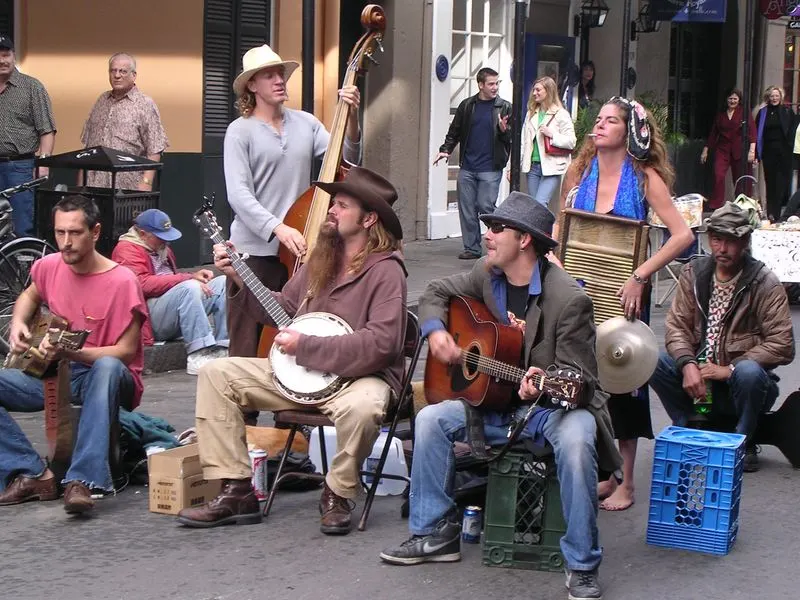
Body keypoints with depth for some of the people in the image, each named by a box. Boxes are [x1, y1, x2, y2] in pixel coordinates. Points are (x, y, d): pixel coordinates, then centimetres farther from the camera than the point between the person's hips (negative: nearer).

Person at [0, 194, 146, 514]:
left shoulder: (122, 281, -16)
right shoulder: (49, 266, 1)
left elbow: (126, 352, -17)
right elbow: (29, 296, 25)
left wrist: (69, 353, -30)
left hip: (104, 379, -5)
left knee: (108, 368, -42)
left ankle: (82, 480, -47)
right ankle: (32, 473, -19)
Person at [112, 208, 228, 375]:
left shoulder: (161, 248, 23)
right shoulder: (126, 249, -5)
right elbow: (143, 284, -21)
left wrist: (194, 275, 10)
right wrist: (188, 278, -20)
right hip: (150, 318, -9)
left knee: (223, 282, -2)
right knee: (189, 287, -33)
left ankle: (223, 348, -15)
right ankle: (199, 355, -38)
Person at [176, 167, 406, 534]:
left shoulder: (385, 270, -14)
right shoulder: (320, 259, 10)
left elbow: (380, 343, -24)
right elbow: (283, 308, 18)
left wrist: (304, 345, -21)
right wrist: (240, 279, 4)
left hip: (360, 376, -7)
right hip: (300, 374, 8)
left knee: (362, 407, -42)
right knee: (216, 373, -2)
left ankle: (338, 495, -12)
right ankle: (236, 492, -3)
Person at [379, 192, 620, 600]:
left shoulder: (569, 299, -20)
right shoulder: (487, 274, 0)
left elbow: (577, 378, -18)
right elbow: (437, 294, 17)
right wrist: (435, 330, -4)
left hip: (555, 405, -6)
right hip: (498, 404, 7)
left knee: (575, 440, -38)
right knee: (432, 420, -11)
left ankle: (582, 567, -25)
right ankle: (435, 534, 2)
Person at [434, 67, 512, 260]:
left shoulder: (504, 107, 2)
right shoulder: (467, 105, 9)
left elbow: (512, 139, 1)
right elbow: (455, 131, 15)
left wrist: (504, 130, -20)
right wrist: (445, 149, 1)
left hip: (490, 169, -3)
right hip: (467, 168, 3)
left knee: (486, 206, -9)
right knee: (467, 208, 4)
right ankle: (472, 248, 12)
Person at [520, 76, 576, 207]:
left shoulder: (561, 114, -4)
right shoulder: (531, 113, 14)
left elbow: (571, 142, -8)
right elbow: (523, 141, 13)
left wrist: (551, 134, -18)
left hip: (551, 168, -6)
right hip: (533, 166, 6)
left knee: (540, 204, -17)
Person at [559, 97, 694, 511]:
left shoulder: (644, 177, -8)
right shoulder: (579, 172, 4)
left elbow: (682, 235, -16)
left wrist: (639, 277, -21)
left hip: (624, 294, -3)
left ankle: (624, 481, 13)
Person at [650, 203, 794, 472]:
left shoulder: (765, 284, -11)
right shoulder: (694, 273, 2)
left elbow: (782, 345, -16)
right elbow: (677, 325, -2)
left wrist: (730, 369, -22)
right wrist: (688, 364, -22)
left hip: (742, 380, -3)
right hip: (699, 374, 4)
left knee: (749, 372, -37)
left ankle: (743, 445, -9)